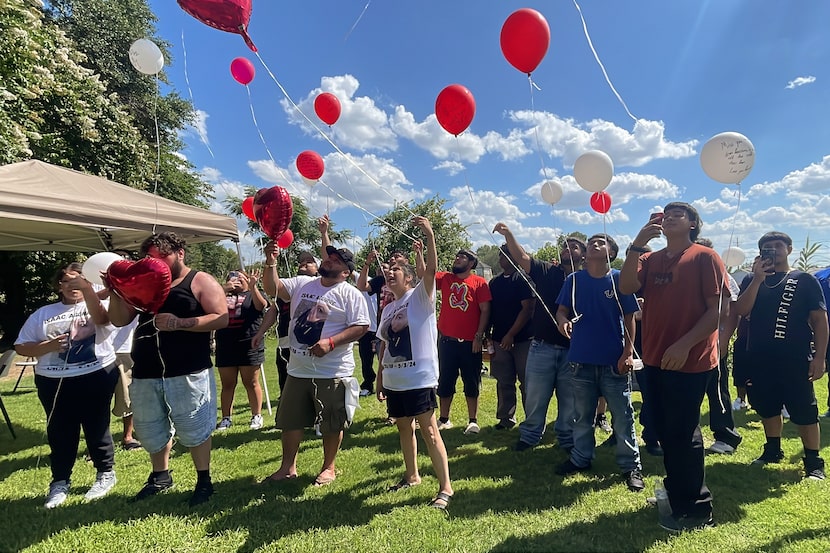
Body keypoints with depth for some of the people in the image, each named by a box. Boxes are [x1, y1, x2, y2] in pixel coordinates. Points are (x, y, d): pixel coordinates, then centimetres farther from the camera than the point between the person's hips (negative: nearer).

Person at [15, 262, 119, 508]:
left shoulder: (98, 305, 2)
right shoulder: (43, 314, 11)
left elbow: (101, 318, -23)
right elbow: (21, 347, 9)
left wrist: (86, 288, -35)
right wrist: (48, 346, -11)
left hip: (96, 378, -3)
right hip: (54, 383, 3)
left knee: (97, 428, 6)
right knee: (59, 432, 10)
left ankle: (106, 473, 22)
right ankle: (60, 481, 26)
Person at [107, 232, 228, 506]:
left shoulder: (201, 281, -4)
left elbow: (221, 318, -14)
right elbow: (119, 320, 14)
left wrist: (179, 323, -21)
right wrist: (115, 292, -3)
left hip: (188, 373, -6)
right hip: (146, 374, 6)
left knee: (194, 430, 2)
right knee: (150, 430, 18)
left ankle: (204, 481, 21)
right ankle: (160, 476, 40)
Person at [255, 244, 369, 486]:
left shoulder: (350, 294, -8)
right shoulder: (301, 283, 8)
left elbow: (361, 327, -13)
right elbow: (273, 288, 5)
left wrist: (330, 342, -22)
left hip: (332, 373, -5)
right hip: (298, 370, 5)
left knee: (332, 423, 8)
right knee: (290, 420, 16)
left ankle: (329, 468, 29)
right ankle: (288, 467, 33)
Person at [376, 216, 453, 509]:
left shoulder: (421, 296, -5)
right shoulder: (388, 308, 14)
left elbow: (431, 268, -23)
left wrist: (429, 235, -34)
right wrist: (379, 380, 17)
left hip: (420, 378, -7)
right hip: (394, 381, 7)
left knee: (429, 431, -3)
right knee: (404, 428, 19)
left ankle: (445, 487, 8)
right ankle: (411, 475, 38)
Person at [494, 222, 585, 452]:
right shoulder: (546, 271, 4)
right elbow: (521, 257, -8)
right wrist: (508, 235, -22)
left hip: (572, 350, 0)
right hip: (542, 347, 0)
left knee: (570, 400, 12)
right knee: (535, 397, 10)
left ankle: (567, 438, 29)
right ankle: (530, 435, 27)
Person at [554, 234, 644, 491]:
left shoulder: (619, 279, -3)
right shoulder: (574, 280, 3)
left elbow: (629, 318, -2)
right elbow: (561, 310, 3)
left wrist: (628, 353, -8)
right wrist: (563, 321, -20)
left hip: (614, 361, -2)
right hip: (581, 360, 3)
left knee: (623, 416, 6)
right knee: (582, 415, 16)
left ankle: (631, 466, 21)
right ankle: (580, 458, 31)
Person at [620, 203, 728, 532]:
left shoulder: (705, 257, -5)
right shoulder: (649, 260, 10)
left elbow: (716, 310, -11)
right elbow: (626, 287, -8)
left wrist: (684, 345, -20)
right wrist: (637, 244, -16)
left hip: (690, 361, -6)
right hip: (655, 360, 6)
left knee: (682, 433, 0)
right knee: (666, 431, 18)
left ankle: (697, 510, 18)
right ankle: (677, 493, 37)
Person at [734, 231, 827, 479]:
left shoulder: (804, 280, 0)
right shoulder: (752, 279, 7)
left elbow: (820, 320, -2)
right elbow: (741, 310, -7)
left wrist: (819, 357, -9)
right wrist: (758, 279, -15)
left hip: (795, 360, -3)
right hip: (760, 359, 3)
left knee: (804, 412, 1)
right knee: (767, 408, 15)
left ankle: (814, 462, 15)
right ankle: (773, 450, 31)